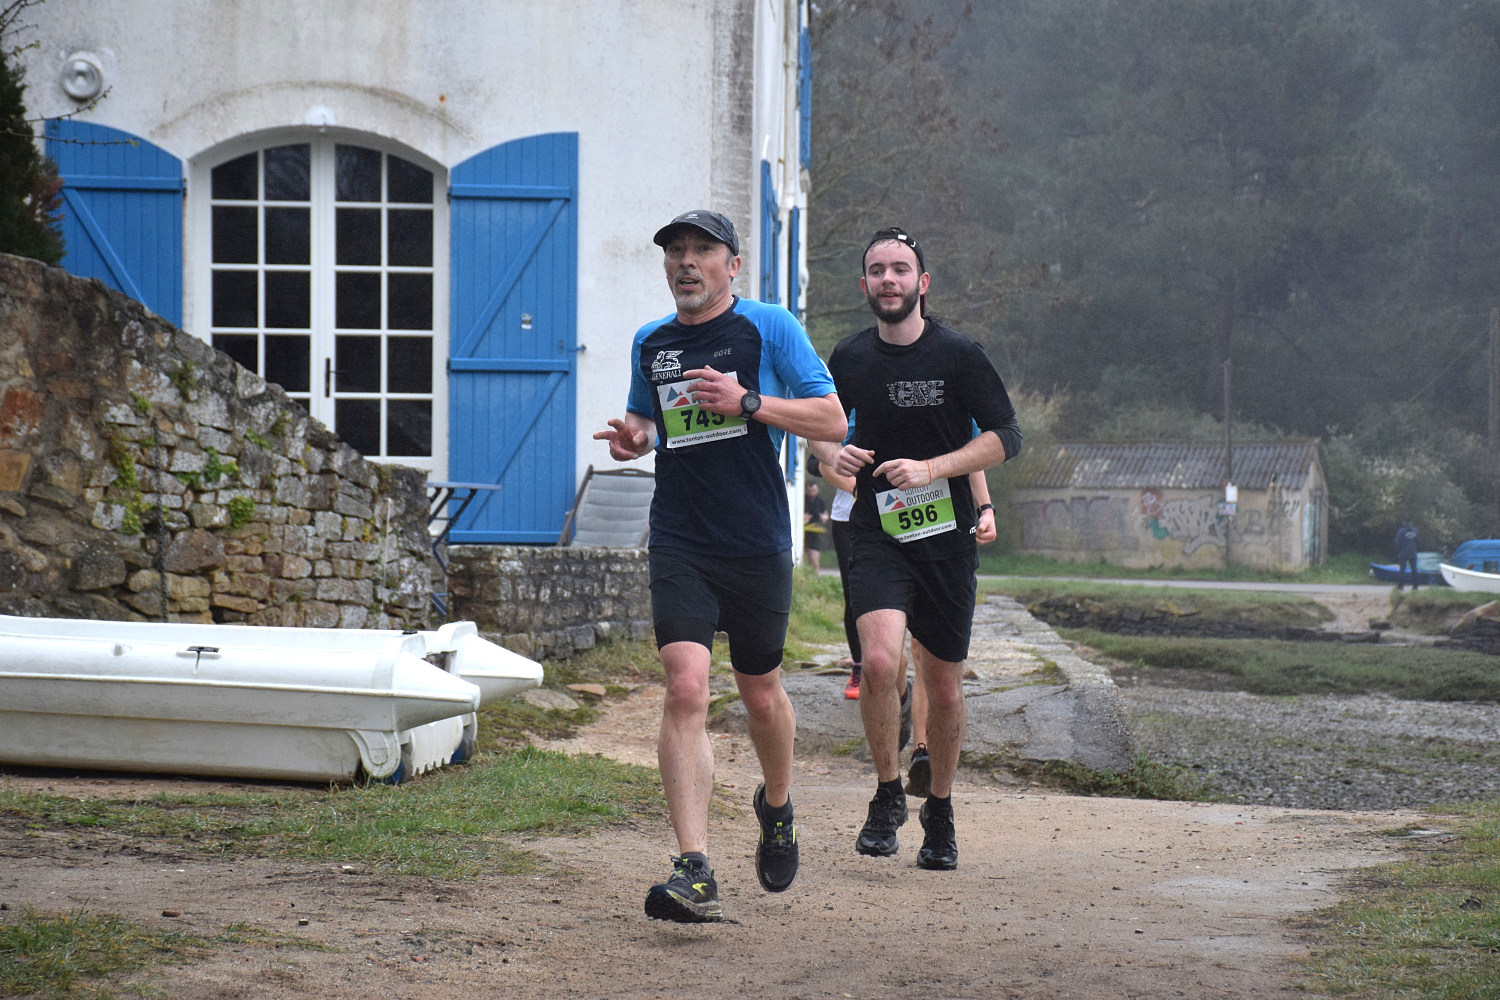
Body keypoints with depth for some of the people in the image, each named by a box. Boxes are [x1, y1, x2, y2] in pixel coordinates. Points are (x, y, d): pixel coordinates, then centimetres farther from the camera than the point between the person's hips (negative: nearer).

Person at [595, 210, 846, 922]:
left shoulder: (770, 328, -2)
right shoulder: (649, 343, 10)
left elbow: (832, 421, -4)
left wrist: (748, 402, -17)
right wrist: (634, 436, 3)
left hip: (757, 543, -2)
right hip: (679, 544, 2)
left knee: (760, 692, 12)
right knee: (685, 688, -15)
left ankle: (776, 806, 45)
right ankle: (694, 871, -20)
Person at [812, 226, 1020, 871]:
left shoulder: (958, 355, -5)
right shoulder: (850, 358, 4)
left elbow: (1005, 437, -6)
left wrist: (932, 467, -18)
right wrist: (832, 454, -3)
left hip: (947, 538, -1)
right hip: (877, 534, 1)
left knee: (944, 685, 7)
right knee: (879, 661, -23)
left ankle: (940, 812, 29)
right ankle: (888, 793, -2)